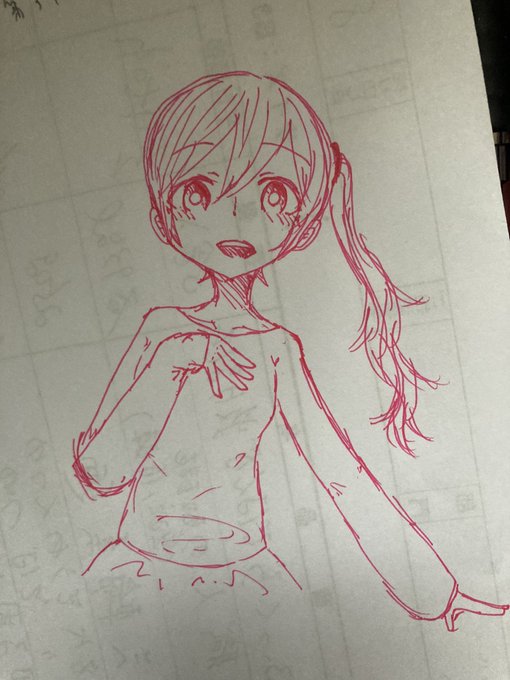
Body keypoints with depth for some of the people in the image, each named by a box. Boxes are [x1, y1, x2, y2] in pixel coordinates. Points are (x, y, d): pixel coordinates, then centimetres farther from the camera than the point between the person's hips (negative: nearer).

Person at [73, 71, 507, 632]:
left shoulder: (276, 348, -2)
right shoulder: (162, 330, -3)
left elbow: (344, 476, 0)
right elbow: (99, 473, -6)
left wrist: (437, 592, 0)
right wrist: (171, 368, -18)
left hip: (244, 567, 1)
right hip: (144, 564, 0)